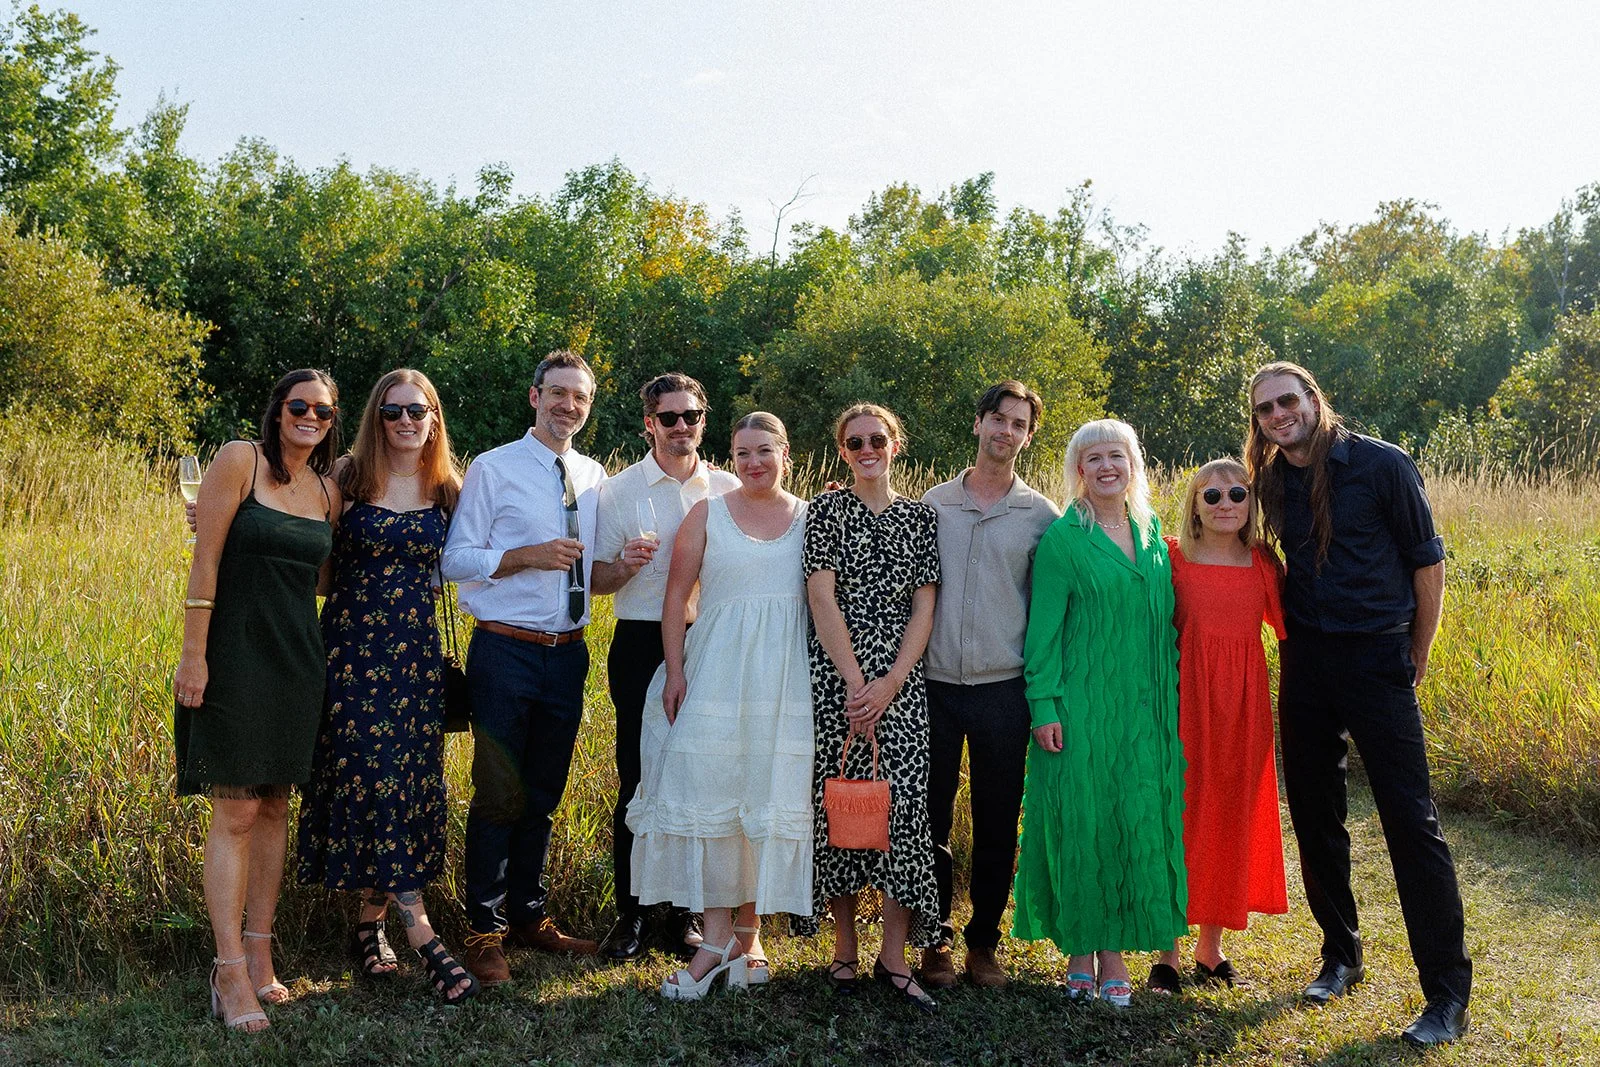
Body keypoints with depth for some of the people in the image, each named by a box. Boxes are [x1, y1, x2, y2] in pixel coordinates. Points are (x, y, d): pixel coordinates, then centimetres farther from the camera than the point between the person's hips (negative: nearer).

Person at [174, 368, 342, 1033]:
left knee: (275, 806, 10)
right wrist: (193, 652, -13)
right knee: (236, 810, -6)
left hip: (298, 656, 6)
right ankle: (230, 971, 0)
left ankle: (259, 956, 20)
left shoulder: (329, 491, 11)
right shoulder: (239, 460, -6)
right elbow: (206, 558, -10)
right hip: (236, 649, -6)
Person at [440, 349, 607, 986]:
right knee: (499, 793, 0)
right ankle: (485, 931, 12)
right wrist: (527, 556, -19)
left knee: (544, 793, 14)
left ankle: (528, 915, 28)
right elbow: (456, 558, -7)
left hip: (568, 653, 5)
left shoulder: (594, 476, 11)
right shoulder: (493, 469, -3)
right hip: (506, 651, -5)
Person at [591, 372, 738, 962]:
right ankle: (629, 913, 13)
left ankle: (685, 913, 17)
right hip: (642, 647, -1)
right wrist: (626, 565, -16)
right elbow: (595, 579, 5)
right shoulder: (619, 490, 4)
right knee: (638, 781, 0)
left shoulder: (729, 489, 9)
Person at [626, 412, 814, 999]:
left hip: (787, 679, 0)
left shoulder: (811, 519, 7)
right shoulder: (706, 515, 6)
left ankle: (749, 931, 17)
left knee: (770, 795, 4)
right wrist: (675, 671, -2)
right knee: (710, 792, -3)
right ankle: (718, 937, 5)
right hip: (716, 674, 0)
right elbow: (676, 597, 3)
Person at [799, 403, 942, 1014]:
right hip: (835, 676, -2)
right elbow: (822, 599, -5)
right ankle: (844, 951, 13)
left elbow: (924, 607, 5)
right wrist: (856, 683, -12)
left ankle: (894, 957, 4)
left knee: (907, 800, -5)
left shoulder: (920, 517, 10)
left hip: (901, 679, 2)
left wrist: (891, 683, -8)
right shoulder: (825, 511, 4)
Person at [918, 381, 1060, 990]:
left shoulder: (1042, 516, 4)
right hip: (934, 684, 1)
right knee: (930, 819, 6)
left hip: (1003, 688, -1)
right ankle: (935, 941, 20)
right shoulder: (933, 503, 8)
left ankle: (983, 943, 21)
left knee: (997, 825, 6)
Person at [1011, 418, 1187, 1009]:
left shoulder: (1152, 532, 11)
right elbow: (1043, 626, -6)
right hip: (1081, 703, -4)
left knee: (1135, 822, 4)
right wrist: (1044, 704, -12)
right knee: (1079, 820, 0)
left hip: (1144, 706, 4)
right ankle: (1079, 950, 13)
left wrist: (1169, 696, 11)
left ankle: (1115, 951, 14)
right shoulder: (1063, 537, -4)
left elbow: (1164, 618, 16)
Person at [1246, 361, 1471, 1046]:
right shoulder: (1271, 482, 7)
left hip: (1376, 656, -5)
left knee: (1410, 818, -7)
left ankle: (1448, 993, 1)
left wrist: (1416, 662, 0)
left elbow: (1427, 561, -3)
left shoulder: (1382, 466, -7)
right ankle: (1340, 956, 28)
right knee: (1314, 814, 11)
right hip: (1305, 661, 5)